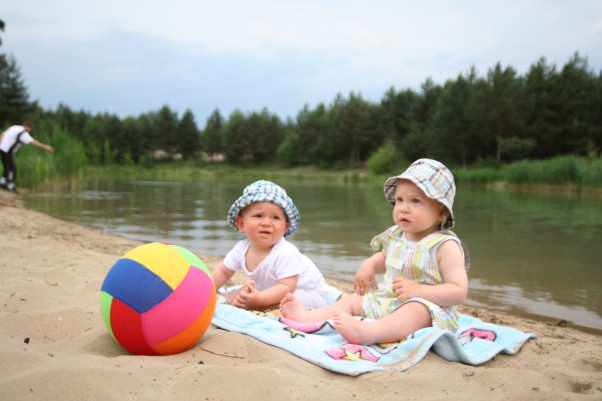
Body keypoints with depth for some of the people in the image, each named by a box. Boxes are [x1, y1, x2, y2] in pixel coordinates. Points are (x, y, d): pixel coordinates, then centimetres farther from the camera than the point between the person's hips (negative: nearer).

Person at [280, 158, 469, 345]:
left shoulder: (445, 246, -14)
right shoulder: (396, 236, 7)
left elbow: (459, 291, -19)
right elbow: (384, 258, 29)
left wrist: (417, 290, -28)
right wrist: (369, 265, 7)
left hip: (427, 307, -8)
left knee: (415, 311, -37)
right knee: (353, 300, 1)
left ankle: (366, 332, -61)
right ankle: (309, 317, -18)